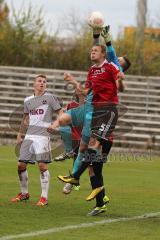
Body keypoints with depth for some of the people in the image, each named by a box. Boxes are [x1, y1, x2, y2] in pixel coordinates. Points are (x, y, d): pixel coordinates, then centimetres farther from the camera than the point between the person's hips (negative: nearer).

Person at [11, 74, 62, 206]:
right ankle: (24, 193, 21)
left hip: (42, 136, -6)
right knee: (21, 165, 4)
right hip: (29, 136, 6)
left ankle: (44, 197, -6)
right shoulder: (28, 100, 15)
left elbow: (60, 113, -2)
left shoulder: (50, 97, 0)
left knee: (42, 165, -12)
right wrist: (20, 134, 28)